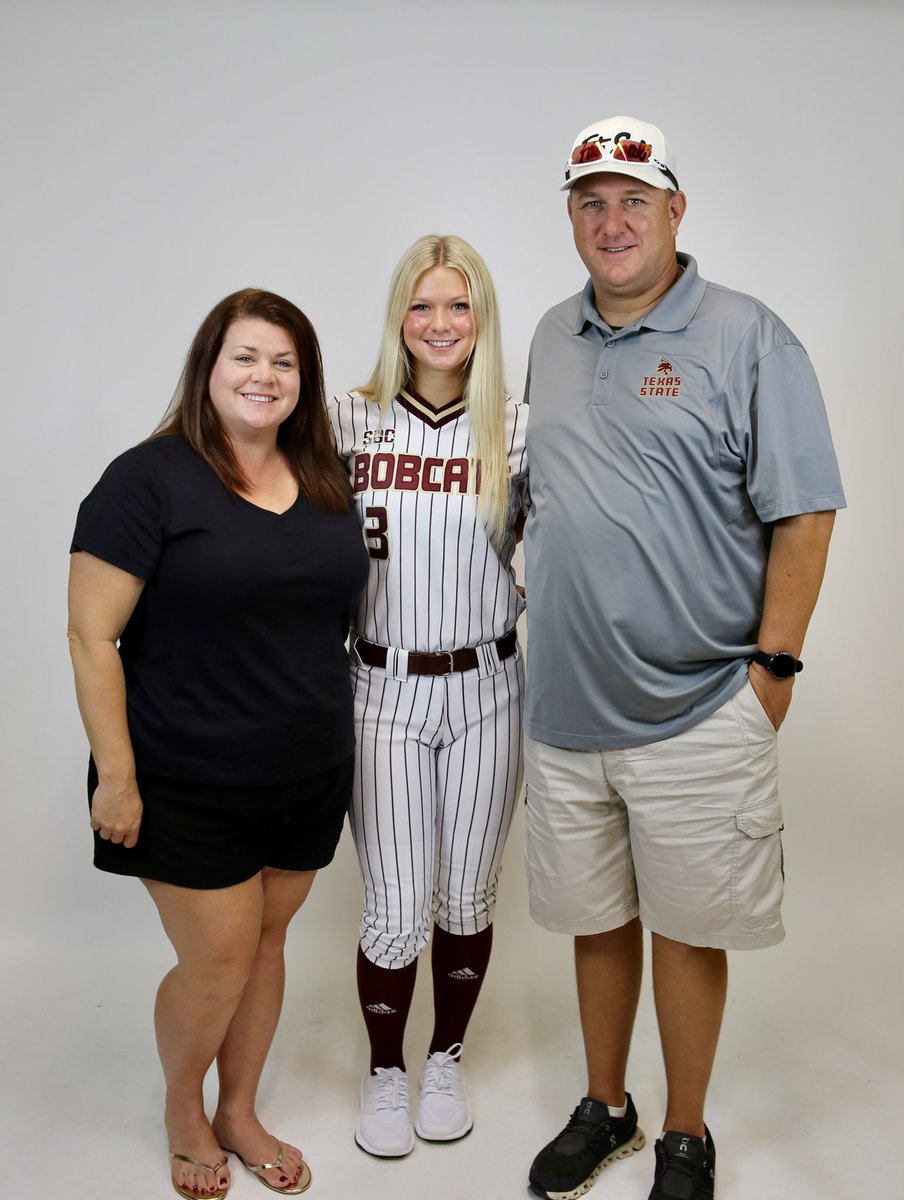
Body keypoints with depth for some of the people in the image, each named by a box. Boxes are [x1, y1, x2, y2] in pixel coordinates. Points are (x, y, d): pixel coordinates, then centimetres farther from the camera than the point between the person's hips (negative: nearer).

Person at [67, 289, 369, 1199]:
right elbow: (92, 636, -13)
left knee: (266, 941, 16)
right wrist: (116, 775, -14)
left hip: (309, 775, 5)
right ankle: (182, 1111, 35)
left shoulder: (325, 480, 5)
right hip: (190, 787, -5)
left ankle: (238, 1114, 39)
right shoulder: (149, 479, -12)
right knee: (218, 960, 4)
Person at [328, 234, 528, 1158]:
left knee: (467, 898, 14)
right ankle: (385, 1073, 31)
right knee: (395, 913, 3)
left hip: (487, 690, 1)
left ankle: (446, 1061, 38)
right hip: (386, 691, -1)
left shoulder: (516, 428, -1)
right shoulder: (350, 420, -2)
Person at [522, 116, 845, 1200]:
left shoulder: (748, 339, -7)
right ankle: (603, 1109, 39)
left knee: (687, 928, 9)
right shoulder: (553, 337, 11)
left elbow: (803, 513, -9)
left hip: (694, 711, -4)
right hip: (562, 703, 5)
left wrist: (772, 665, -11)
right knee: (594, 917, 18)